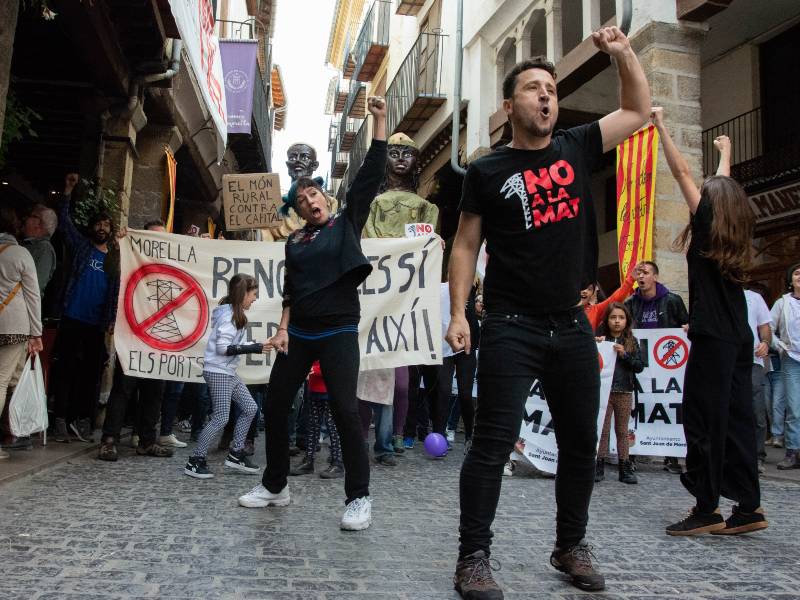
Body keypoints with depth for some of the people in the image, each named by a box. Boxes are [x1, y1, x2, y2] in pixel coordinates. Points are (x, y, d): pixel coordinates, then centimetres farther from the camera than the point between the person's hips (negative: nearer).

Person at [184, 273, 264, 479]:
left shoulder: (236, 314, 13)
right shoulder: (228, 314, -15)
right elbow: (222, 347, -21)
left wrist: (256, 345, 9)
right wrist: (251, 349, -21)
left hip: (228, 372, 10)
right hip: (217, 372, -10)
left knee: (250, 408, 10)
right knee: (221, 418, -8)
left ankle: (236, 454, 16)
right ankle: (195, 462, 2)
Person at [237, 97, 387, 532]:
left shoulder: (347, 222, 4)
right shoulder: (295, 240, 13)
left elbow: (370, 175, -4)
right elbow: (290, 289, 13)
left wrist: (379, 121, -8)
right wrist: (283, 329, 0)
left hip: (339, 332, -5)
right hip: (299, 333, 5)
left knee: (345, 410, -13)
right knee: (274, 406, 7)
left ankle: (359, 497, -1)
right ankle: (275, 485, 25)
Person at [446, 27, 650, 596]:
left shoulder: (577, 148, 10)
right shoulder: (487, 171, 0)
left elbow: (638, 110, 21)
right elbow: (466, 246, 1)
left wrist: (623, 51, 8)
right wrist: (458, 313, -8)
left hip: (572, 327, 5)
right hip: (511, 330, -4)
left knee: (581, 443, 12)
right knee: (494, 444, -5)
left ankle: (571, 547, 30)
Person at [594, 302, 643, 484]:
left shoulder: (632, 341, 5)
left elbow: (640, 366, 0)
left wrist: (624, 354, -13)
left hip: (624, 392, 1)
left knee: (622, 430, 10)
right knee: (603, 429, 3)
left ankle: (625, 467, 15)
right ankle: (600, 465, 9)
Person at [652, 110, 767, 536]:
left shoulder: (706, 224, -3)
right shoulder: (737, 233, 14)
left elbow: (683, 173, 0)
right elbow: (724, 189, 32)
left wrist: (659, 125, 8)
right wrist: (725, 154, 49)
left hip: (712, 337, -8)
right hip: (739, 338, 8)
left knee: (704, 420, -4)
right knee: (736, 419, 10)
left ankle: (707, 509, 0)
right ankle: (748, 507, 15)